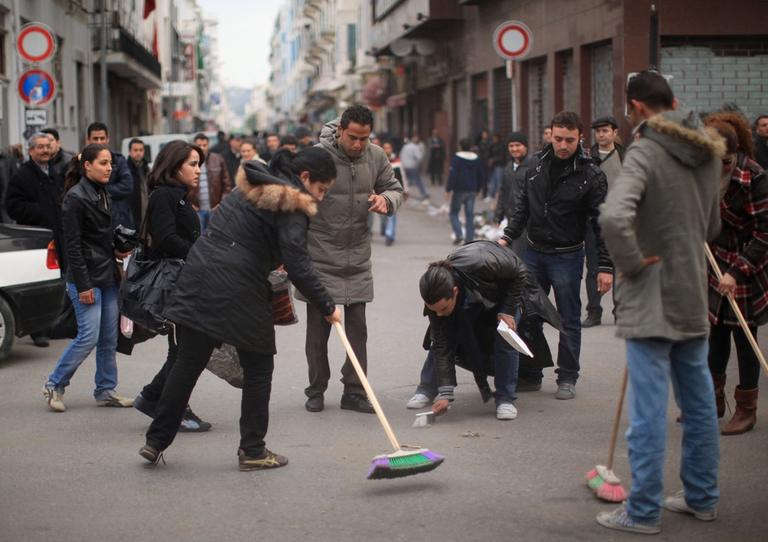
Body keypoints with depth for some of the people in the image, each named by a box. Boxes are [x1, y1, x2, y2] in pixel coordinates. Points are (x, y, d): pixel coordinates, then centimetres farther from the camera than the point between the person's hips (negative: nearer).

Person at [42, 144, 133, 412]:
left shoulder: (105, 196, 14)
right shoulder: (76, 198, -11)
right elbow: (72, 245, -14)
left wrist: (115, 252, 5)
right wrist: (83, 285, -17)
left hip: (108, 276, 8)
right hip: (87, 277, -8)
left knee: (110, 338, 8)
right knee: (89, 337, -9)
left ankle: (106, 390, 16)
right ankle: (54, 385, 6)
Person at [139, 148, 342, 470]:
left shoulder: (252, 187, 19)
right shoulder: (290, 206, -7)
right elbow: (297, 265, -15)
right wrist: (327, 306, -9)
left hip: (198, 277, 7)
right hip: (238, 290, -7)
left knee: (188, 364, 12)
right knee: (258, 367, 9)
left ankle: (155, 442, 16)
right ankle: (252, 450, 14)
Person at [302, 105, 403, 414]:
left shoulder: (376, 157, 1)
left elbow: (395, 189, 14)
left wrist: (386, 199, -12)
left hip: (358, 257, 4)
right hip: (320, 256, -4)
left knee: (357, 326, 5)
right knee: (318, 327, 4)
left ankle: (354, 392, 13)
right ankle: (316, 390, 17)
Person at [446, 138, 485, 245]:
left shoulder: (457, 158, -10)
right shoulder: (476, 159, 7)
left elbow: (452, 175, -17)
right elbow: (482, 176, 13)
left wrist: (448, 189, -10)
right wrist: (477, 189, 25)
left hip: (459, 190, -5)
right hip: (472, 191, 5)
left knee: (453, 212, 9)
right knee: (470, 215, 7)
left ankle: (458, 234, -11)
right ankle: (470, 239, 4)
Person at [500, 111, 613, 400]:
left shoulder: (590, 175, -10)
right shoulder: (538, 165, 3)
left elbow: (602, 223, -10)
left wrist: (605, 266, -14)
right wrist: (507, 237, 4)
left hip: (567, 257, -4)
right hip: (533, 253, 4)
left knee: (569, 321, 4)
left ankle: (567, 378, 15)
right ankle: (530, 374, 21)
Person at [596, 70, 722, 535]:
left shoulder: (646, 153, -16)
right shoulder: (709, 153, 8)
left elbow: (614, 217, -31)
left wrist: (632, 262, -17)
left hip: (652, 301, -7)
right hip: (695, 297, 8)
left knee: (649, 408, -1)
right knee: (699, 401, 16)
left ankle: (643, 511, 6)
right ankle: (702, 497, 28)